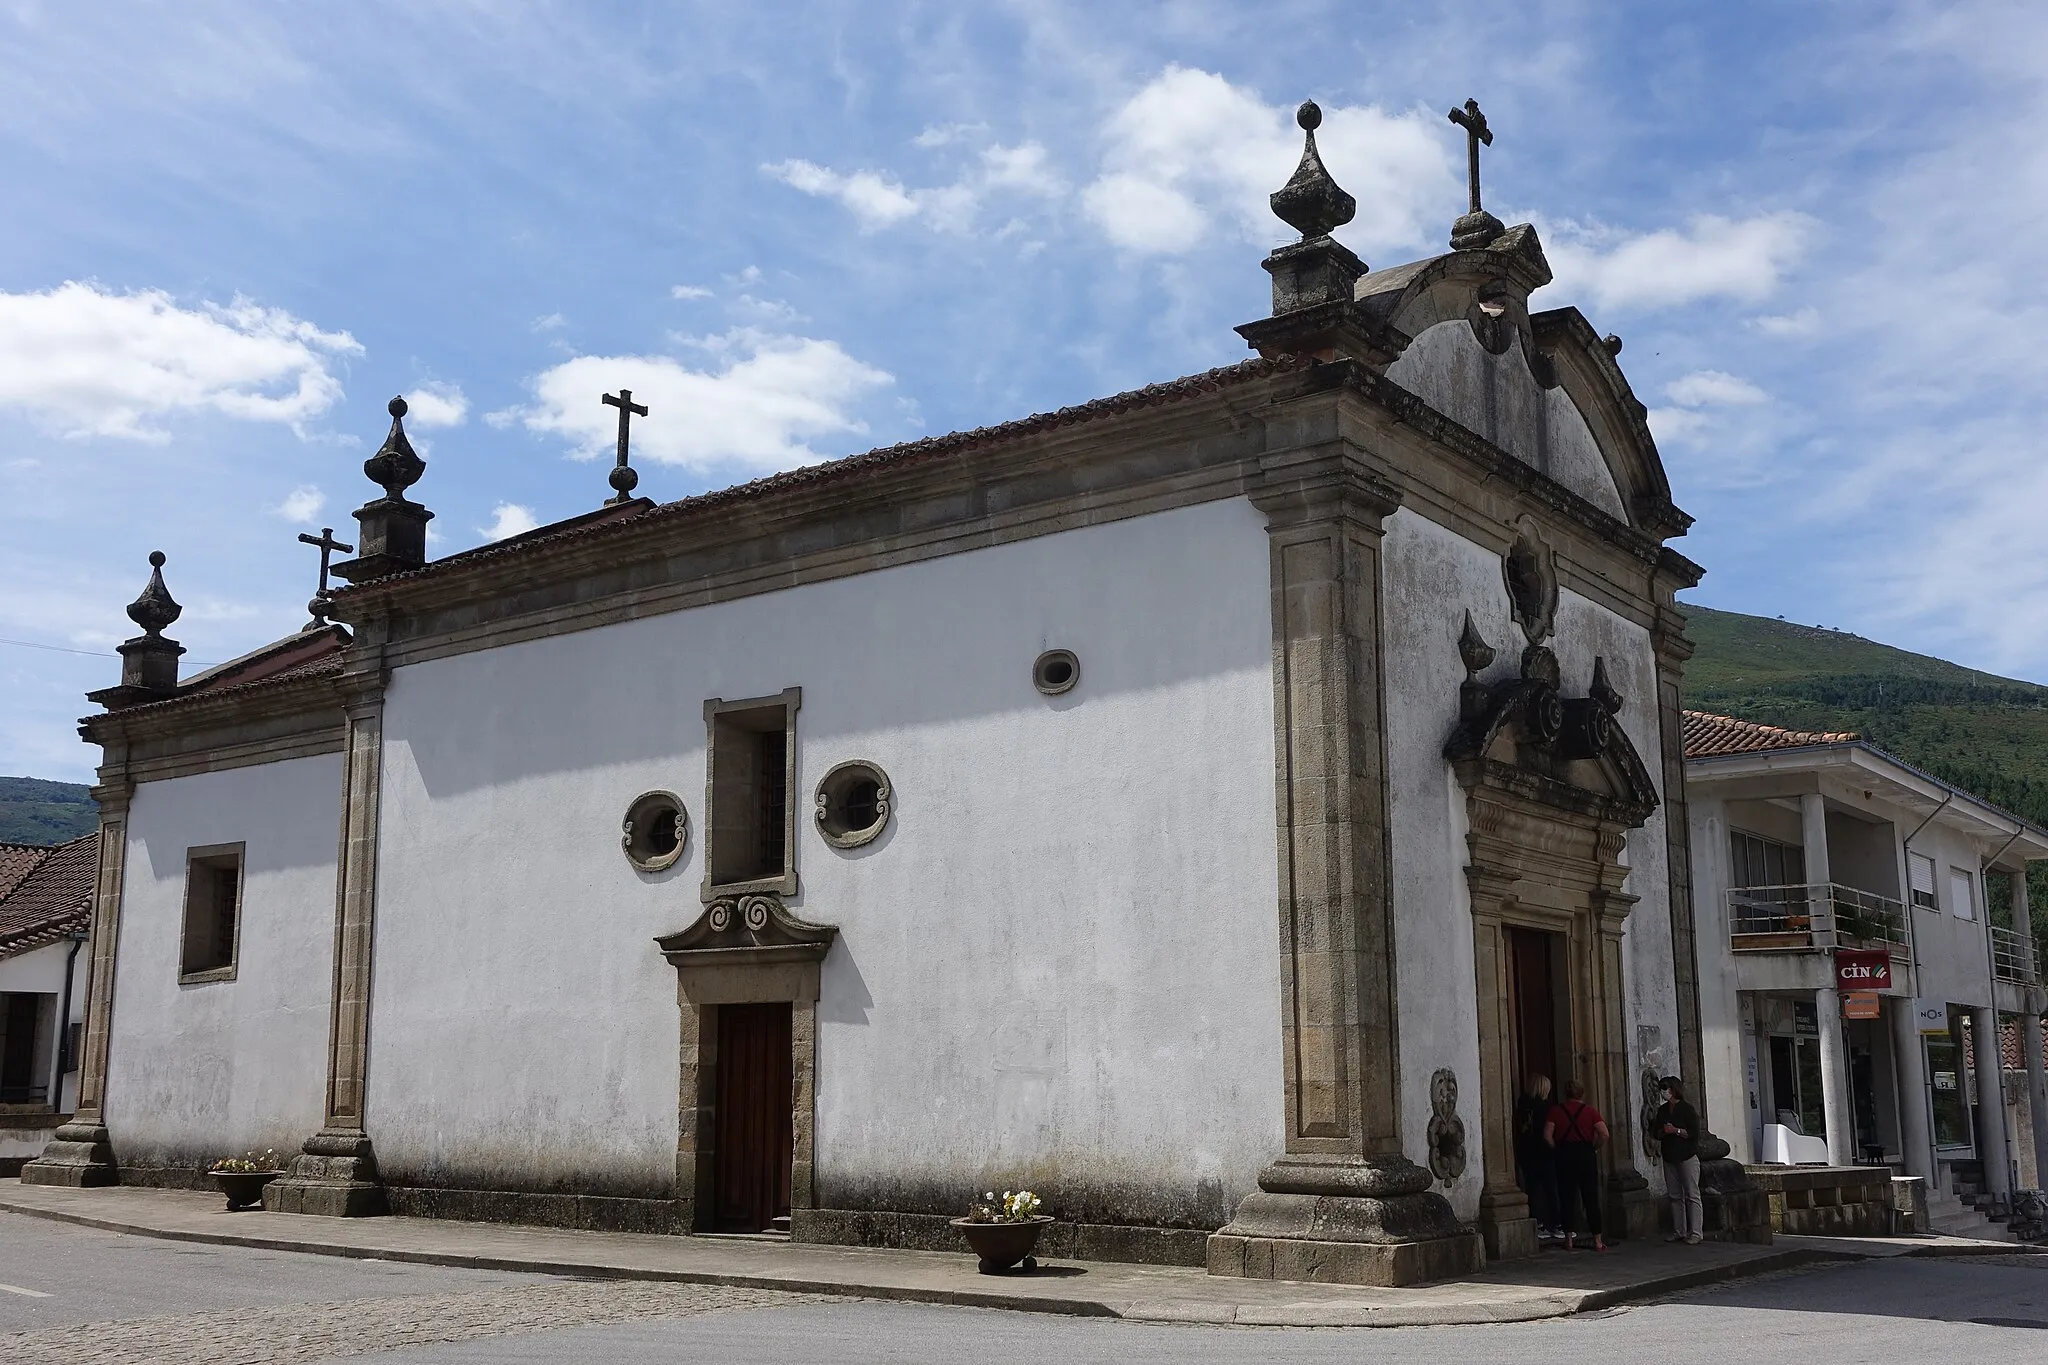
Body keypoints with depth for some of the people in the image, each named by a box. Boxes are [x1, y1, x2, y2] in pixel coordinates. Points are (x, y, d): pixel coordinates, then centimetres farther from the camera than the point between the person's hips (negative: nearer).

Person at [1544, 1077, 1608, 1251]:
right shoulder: (1590, 1111, 1)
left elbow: (1547, 1136, -8)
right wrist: (1593, 1147, 4)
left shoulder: (1556, 1110, 2)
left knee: (1566, 1198, 7)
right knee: (1591, 1198, 4)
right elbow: (1604, 1134, -9)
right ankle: (1597, 1240, 5)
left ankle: (1568, 1239, 8)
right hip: (1586, 1154, 0)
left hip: (1564, 1154, 0)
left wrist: (1558, 1149, 6)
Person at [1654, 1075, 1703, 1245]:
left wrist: (1676, 1130, -16)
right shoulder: (1662, 1110, 13)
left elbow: (1694, 1133, -12)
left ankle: (1695, 1233, -8)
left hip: (1687, 1157, -6)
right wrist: (1663, 1131, -7)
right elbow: (1657, 1133, 13)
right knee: (1675, 1196, 7)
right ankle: (1679, 1232, 11)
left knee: (1692, 1196, -7)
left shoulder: (1687, 1110, -6)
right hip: (1669, 1157, 6)